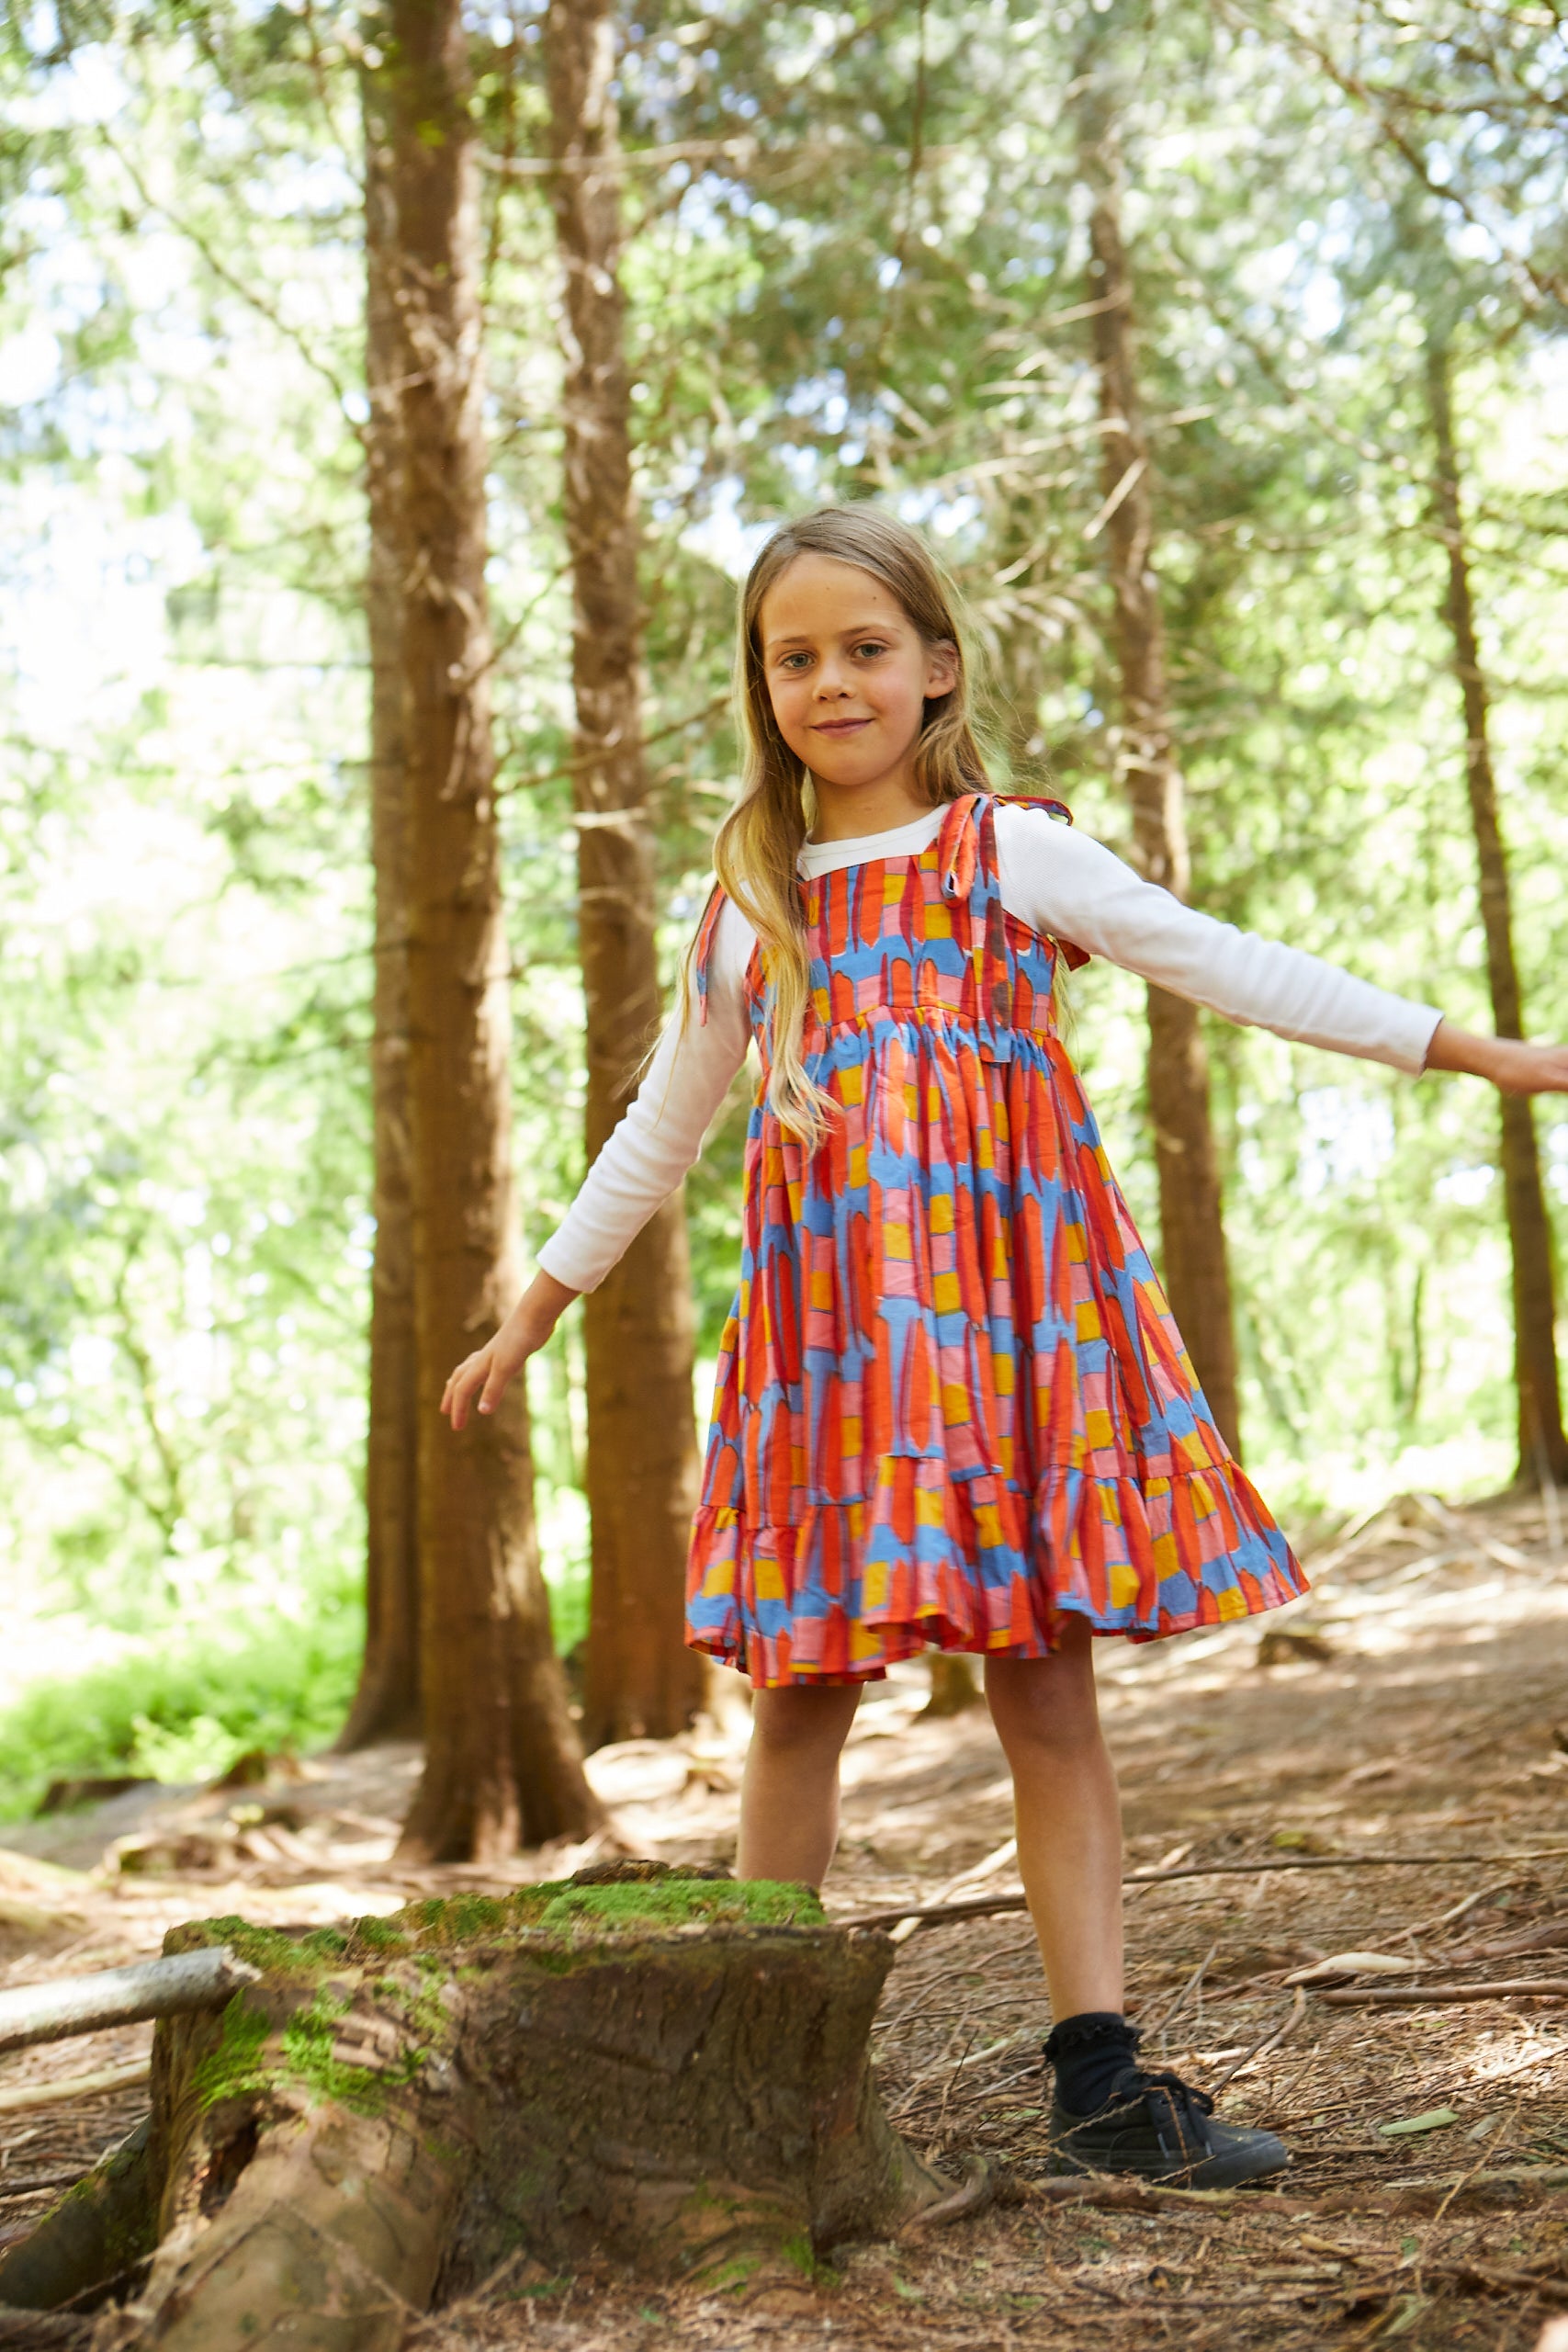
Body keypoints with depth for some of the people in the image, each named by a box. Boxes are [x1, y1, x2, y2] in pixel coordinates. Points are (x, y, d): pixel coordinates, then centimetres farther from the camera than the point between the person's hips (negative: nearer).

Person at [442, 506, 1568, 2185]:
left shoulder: (1012, 853, 7)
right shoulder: (750, 903, 14)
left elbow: (1237, 972, 7)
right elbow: (658, 1130, 24)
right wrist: (532, 1314, 27)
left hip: (1012, 1310, -1)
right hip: (831, 1325, 2)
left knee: (1047, 1688, 0)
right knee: (803, 1693, 2)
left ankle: (1097, 2079, 4)